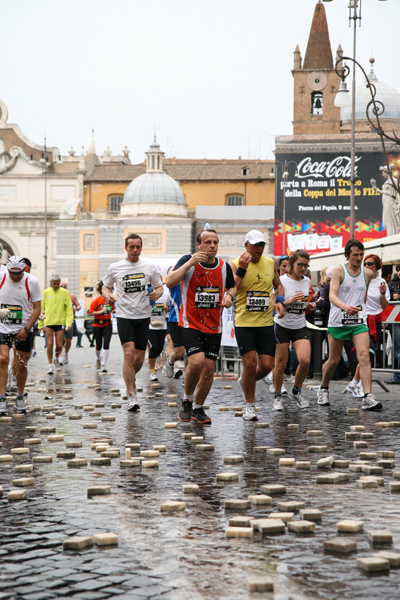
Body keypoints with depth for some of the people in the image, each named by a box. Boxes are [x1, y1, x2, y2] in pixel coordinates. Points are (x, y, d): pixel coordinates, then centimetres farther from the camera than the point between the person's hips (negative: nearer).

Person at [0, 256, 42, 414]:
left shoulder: (32, 282, -7)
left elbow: (37, 308, -4)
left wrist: (26, 329, -10)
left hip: (24, 329, 0)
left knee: (21, 364, 4)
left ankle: (20, 397, 23)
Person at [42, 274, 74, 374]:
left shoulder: (65, 293, 3)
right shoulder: (46, 292, 5)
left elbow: (69, 309, 2)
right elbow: (41, 308, 9)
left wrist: (69, 323, -7)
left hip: (60, 322, 0)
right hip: (48, 322, 0)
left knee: (59, 345, 1)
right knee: (50, 344, -6)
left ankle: (57, 358, 32)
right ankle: (50, 365, 3)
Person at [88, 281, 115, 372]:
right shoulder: (97, 300, -11)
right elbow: (91, 312, -13)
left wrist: (113, 310, -4)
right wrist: (101, 311, -21)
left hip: (108, 324, 2)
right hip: (97, 325, -2)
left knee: (106, 345, -11)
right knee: (98, 345, 9)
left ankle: (103, 365, -6)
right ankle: (98, 359, 40)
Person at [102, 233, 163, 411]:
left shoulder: (149, 267, 4)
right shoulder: (115, 268, 1)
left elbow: (159, 287, 12)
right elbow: (106, 286, 14)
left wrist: (156, 294, -11)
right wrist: (107, 295, -9)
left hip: (143, 317, 2)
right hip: (124, 316, -2)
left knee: (139, 358, 5)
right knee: (129, 353, -17)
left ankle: (129, 379, 38)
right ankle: (131, 396, -13)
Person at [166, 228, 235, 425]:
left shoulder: (224, 266, 3)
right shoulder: (188, 261, -8)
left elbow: (232, 287, 20)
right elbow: (170, 282, -20)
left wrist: (229, 295, -3)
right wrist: (190, 263, -26)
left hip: (214, 326, 4)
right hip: (191, 324, -4)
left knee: (209, 368, 2)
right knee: (197, 361, -22)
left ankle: (198, 408, 21)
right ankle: (187, 401, 3)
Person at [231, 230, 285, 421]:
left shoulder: (270, 263, 8)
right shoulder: (235, 264, -4)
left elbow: (278, 285, 22)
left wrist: (279, 301, 3)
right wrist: (241, 269, -24)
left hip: (266, 323, 4)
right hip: (244, 322, -4)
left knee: (267, 366, -1)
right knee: (250, 363, -9)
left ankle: (245, 382, 31)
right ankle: (249, 405, 9)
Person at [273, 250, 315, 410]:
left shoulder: (307, 281, 6)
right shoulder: (282, 281, -9)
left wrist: (310, 305, -3)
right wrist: (290, 300, -28)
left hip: (300, 327, 4)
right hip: (282, 326, -4)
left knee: (305, 361, -13)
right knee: (281, 363, -1)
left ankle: (296, 392, 9)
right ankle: (278, 396, 18)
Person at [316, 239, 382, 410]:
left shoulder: (368, 273, 7)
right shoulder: (338, 271, -7)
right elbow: (332, 295, -20)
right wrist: (344, 306, -38)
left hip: (359, 322, 2)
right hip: (338, 322, -2)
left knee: (364, 356, -15)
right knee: (333, 360, 8)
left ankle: (368, 397, -21)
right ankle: (324, 389, 34)